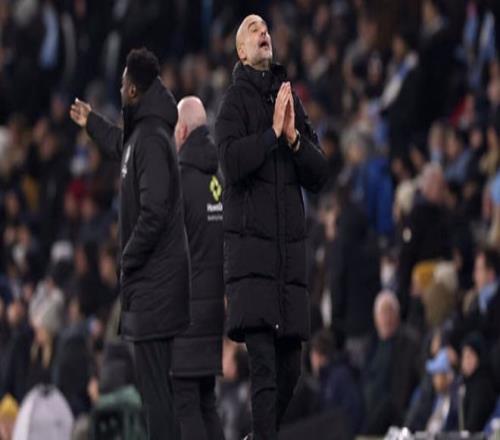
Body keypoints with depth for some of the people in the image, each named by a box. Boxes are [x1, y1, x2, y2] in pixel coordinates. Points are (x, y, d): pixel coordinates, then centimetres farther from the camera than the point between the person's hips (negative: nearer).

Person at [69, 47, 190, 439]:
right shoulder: (145, 132, 10)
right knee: (157, 379, 14)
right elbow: (123, 148, 36)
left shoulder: (152, 140, -19)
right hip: (157, 275, 10)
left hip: (154, 277, -10)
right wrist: (92, 124, 47)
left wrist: (128, 262, -15)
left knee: (154, 382, -8)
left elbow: (153, 214, -25)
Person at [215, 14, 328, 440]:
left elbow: (320, 175, 11)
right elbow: (232, 162, -15)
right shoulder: (236, 99, 1)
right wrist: (272, 132, -15)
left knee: (290, 365, 8)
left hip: (290, 245, 5)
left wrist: (294, 138, -5)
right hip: (249, 242, -5)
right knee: (263, 364, -13)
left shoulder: (291, 98, 15)